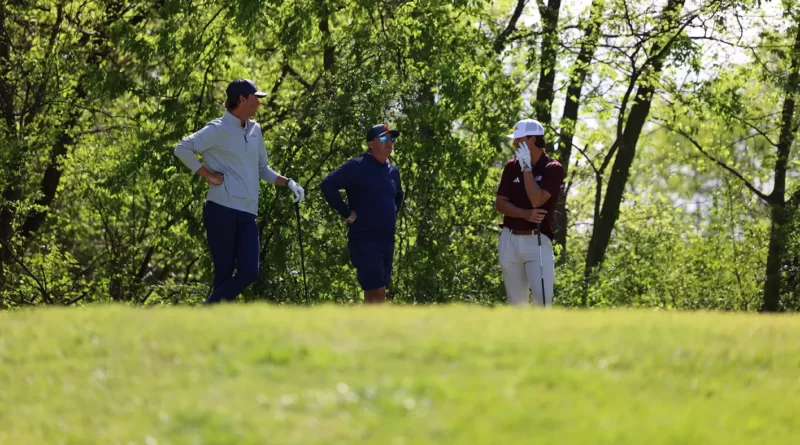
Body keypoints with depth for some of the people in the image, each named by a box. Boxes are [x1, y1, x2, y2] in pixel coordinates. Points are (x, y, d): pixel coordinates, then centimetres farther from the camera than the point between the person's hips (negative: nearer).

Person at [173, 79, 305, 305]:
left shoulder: (255, 130, 17)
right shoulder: (218, 129, -6)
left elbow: (262, 169, 27)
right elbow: (182, 149, -14)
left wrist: (288, 183, 12)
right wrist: (208, 175, -14)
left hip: (247, 215, 7)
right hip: (222, 211, -7)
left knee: (249, 272, -6)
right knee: (224, 273, -6)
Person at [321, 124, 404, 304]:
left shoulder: (393, 171, 15)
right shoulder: (357, 167, -9)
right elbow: (327, 185, -17)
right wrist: (347, 213, -16)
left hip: (387, 241, 7)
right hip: (364, 241, -7)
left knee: (373, 293, 9)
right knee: (377, 292, -14)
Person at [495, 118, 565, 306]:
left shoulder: (553, 169, -6)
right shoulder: (511, 167, 8)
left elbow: (537, 200, -19)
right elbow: (500, 203, 2)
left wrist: (526, 167, -15)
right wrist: (525, 214, -15)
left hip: (537, 241, -4)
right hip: (509, 240, 4)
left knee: (543, 297, -17)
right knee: (516, 301, 7)